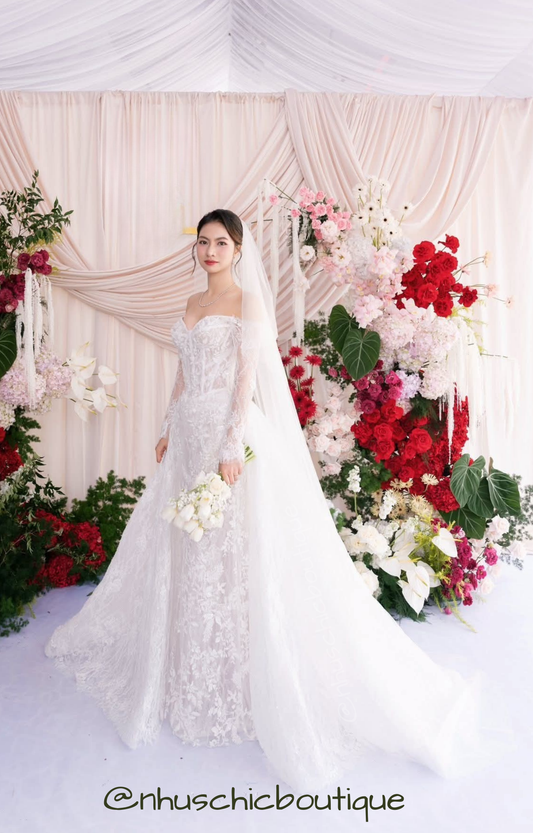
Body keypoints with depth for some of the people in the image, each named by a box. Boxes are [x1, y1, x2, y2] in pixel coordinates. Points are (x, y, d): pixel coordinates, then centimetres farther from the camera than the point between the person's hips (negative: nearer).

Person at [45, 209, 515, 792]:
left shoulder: (248, 301, -3)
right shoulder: (192, 304, 18)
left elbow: (248, 377, -12)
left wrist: (232, 448, -20)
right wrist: (168, 430, 16)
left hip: (231, 431, -7)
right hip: (189, 436, 8)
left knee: (237, 554, -2)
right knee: (183, 553, 15)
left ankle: (242, 681, 15)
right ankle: (190, 666, 36)